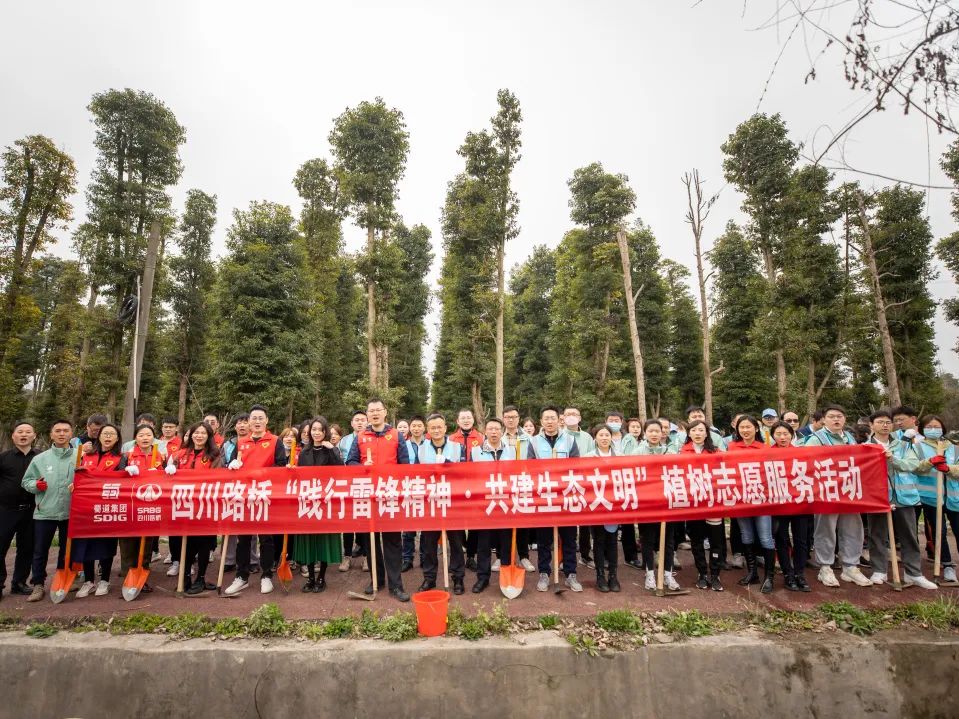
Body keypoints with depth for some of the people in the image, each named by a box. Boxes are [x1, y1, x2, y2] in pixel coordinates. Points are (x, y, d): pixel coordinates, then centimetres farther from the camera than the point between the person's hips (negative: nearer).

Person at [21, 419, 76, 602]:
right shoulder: (39, 459, 4)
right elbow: (26, 481, 9)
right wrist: (36, 485, -11)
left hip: (71, 512, 0)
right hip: (44, 512, 1)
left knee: (67, 550, 12)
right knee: (40, 551, 7)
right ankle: (38, 585, 20)